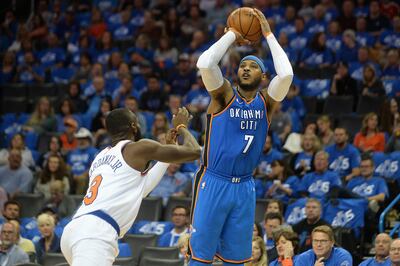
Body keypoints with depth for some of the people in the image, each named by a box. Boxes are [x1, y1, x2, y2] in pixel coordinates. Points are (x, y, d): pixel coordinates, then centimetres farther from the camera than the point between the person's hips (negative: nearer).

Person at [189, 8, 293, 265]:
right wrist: (232, 35, -11)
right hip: (213, 183, -3)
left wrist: (269, 34, -8)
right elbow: (205, 63, -21)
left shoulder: (266, 101, 4)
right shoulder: (224, 94, -3)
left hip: (244, 186, 3)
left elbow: (286, 74, -14)